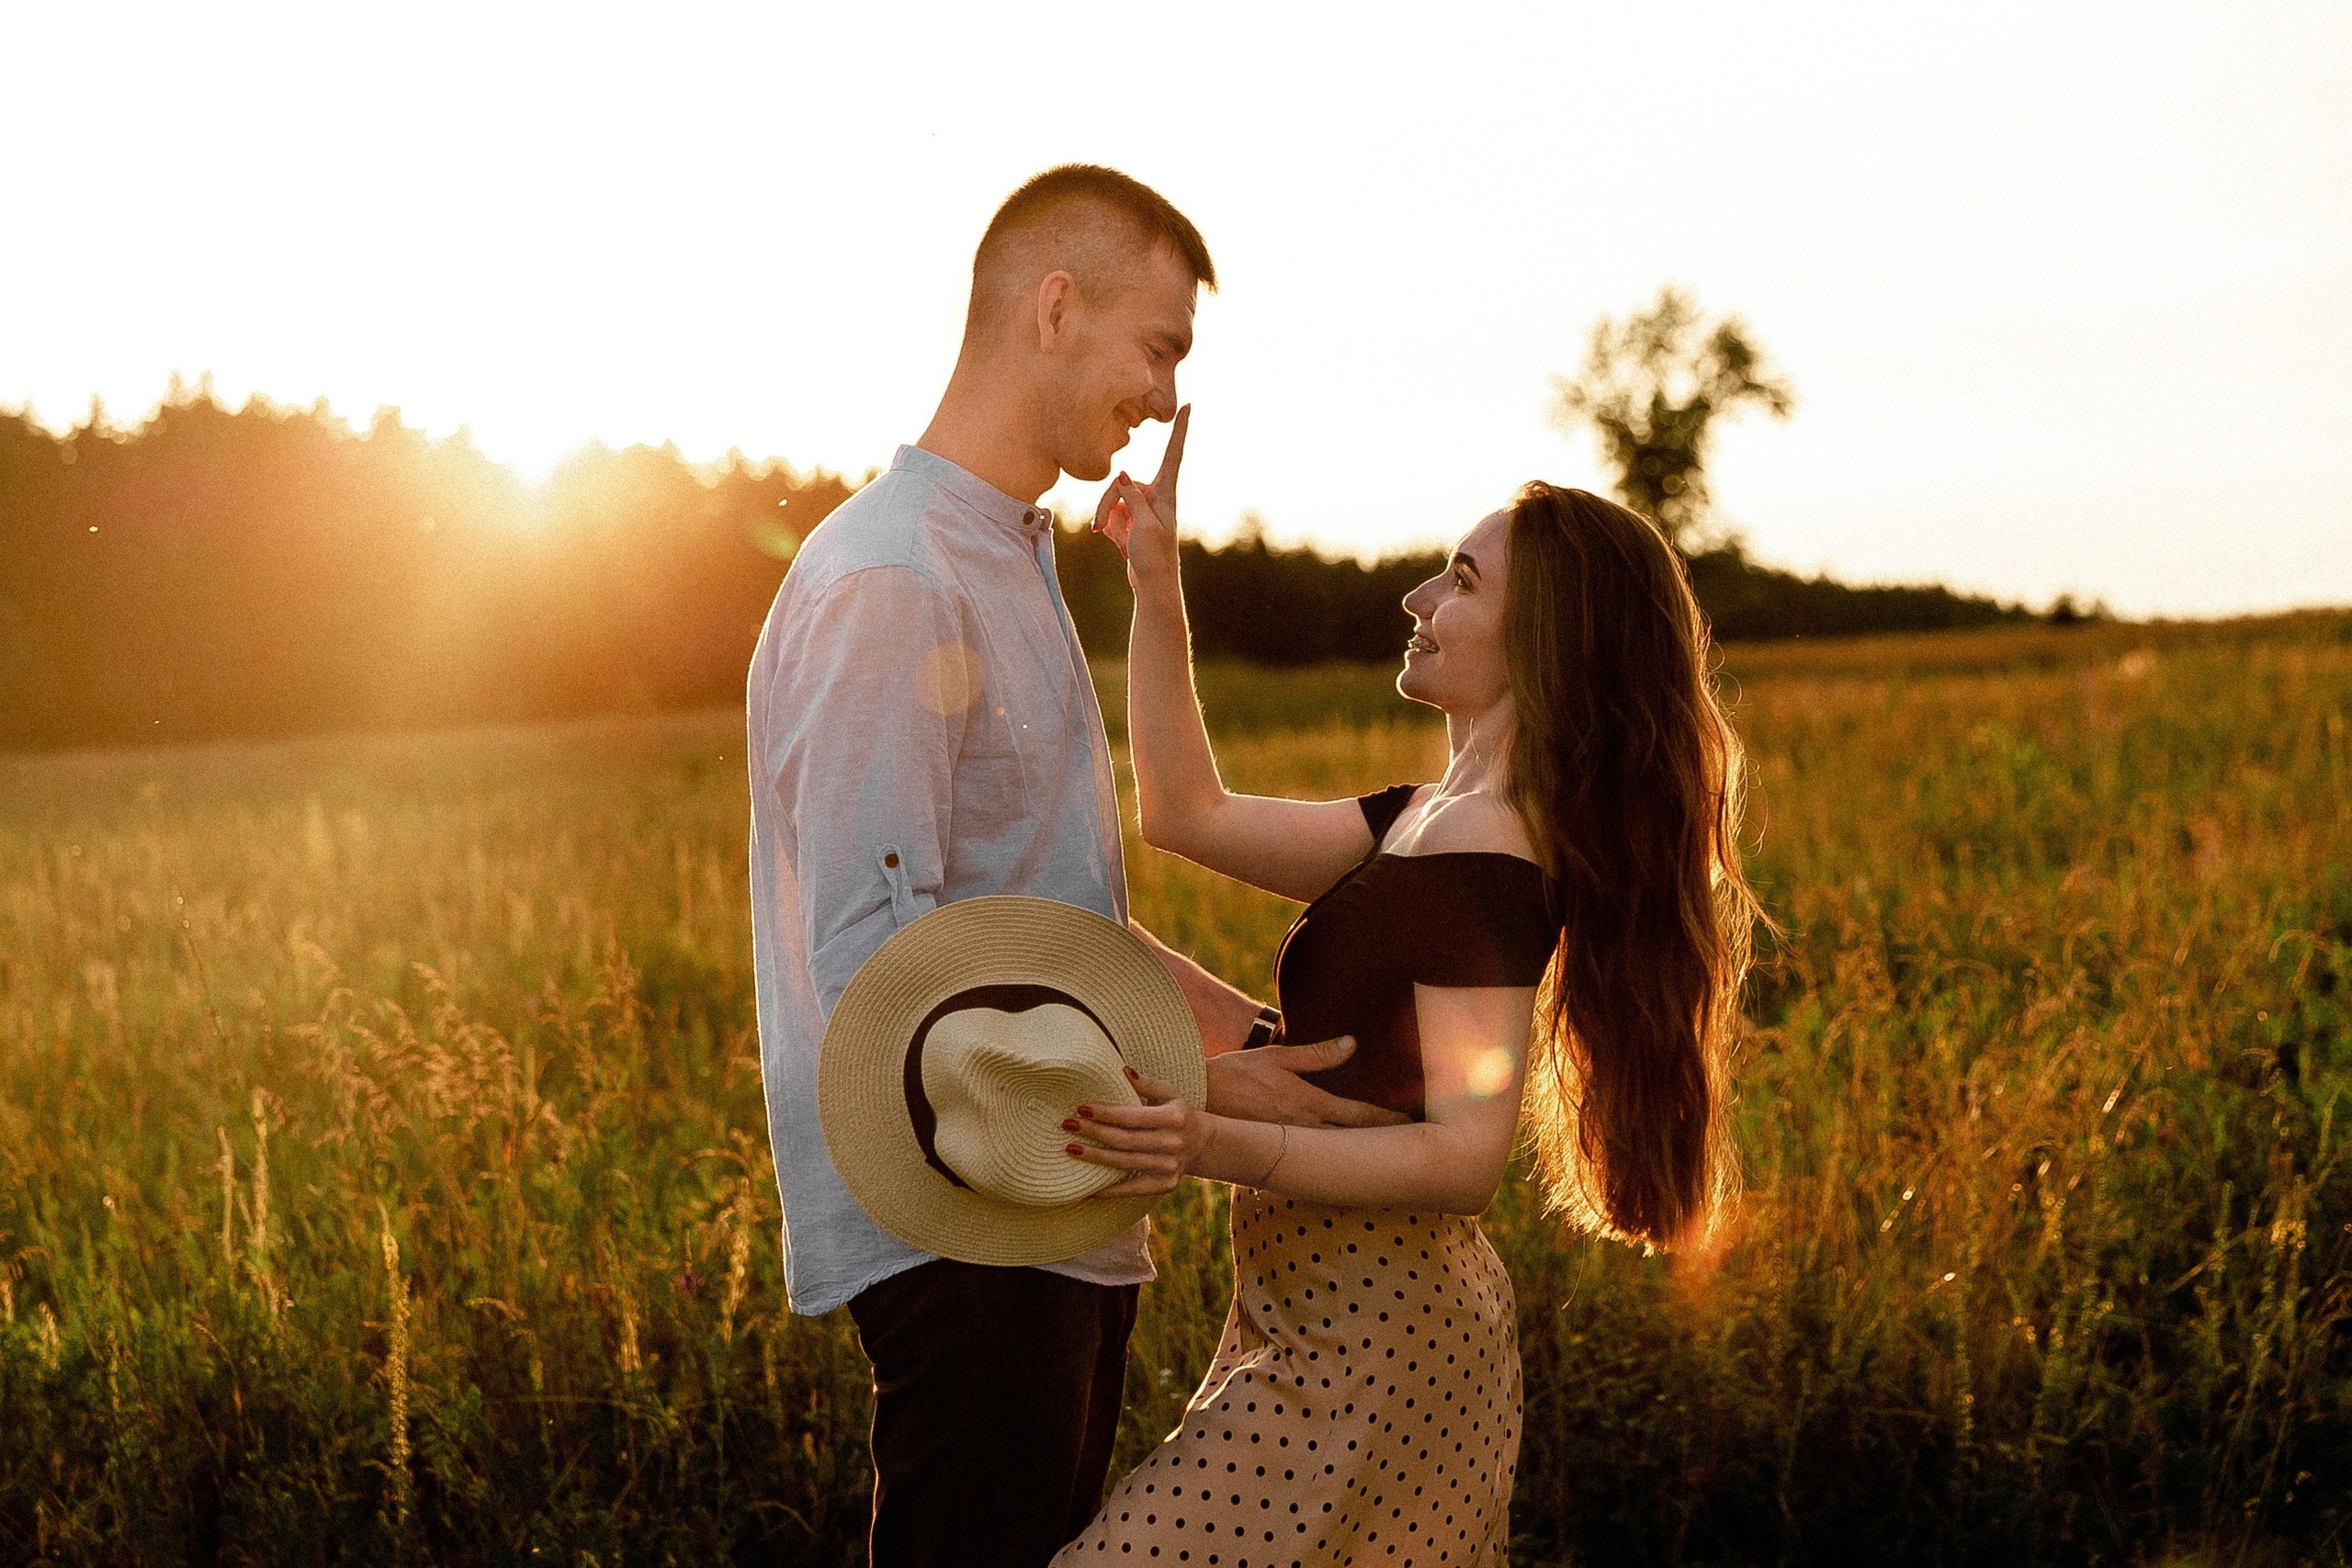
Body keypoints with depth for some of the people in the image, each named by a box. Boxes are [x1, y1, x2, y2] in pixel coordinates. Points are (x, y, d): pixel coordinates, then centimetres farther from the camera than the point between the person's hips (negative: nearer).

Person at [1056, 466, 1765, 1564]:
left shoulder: (1482, 867, -19)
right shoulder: (1428, 821, 11)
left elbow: (1466, 1157, -23)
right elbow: (1188, 815, 16)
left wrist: (1229, 1152, -34)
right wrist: (1156, 590, 11)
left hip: (1364, 1340, -10)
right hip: (1363, 1316, 10)